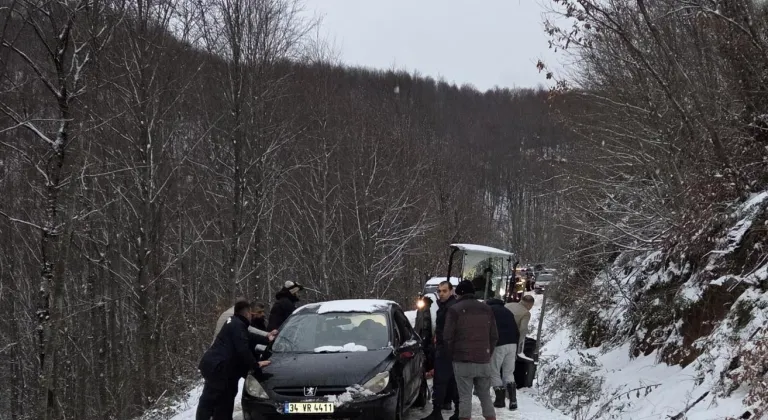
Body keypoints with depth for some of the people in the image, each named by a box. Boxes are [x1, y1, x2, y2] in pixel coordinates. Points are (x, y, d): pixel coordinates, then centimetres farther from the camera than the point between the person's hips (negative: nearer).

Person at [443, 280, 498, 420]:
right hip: (483, 361, 4)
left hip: (463, 361, -4)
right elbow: (494, 336, 10)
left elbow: (448, 338, -7)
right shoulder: (487, 309, 9)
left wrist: (452, 355, 8)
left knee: (465, 397, -1)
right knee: (485, 396, 13)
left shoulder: (454, 310, -4)